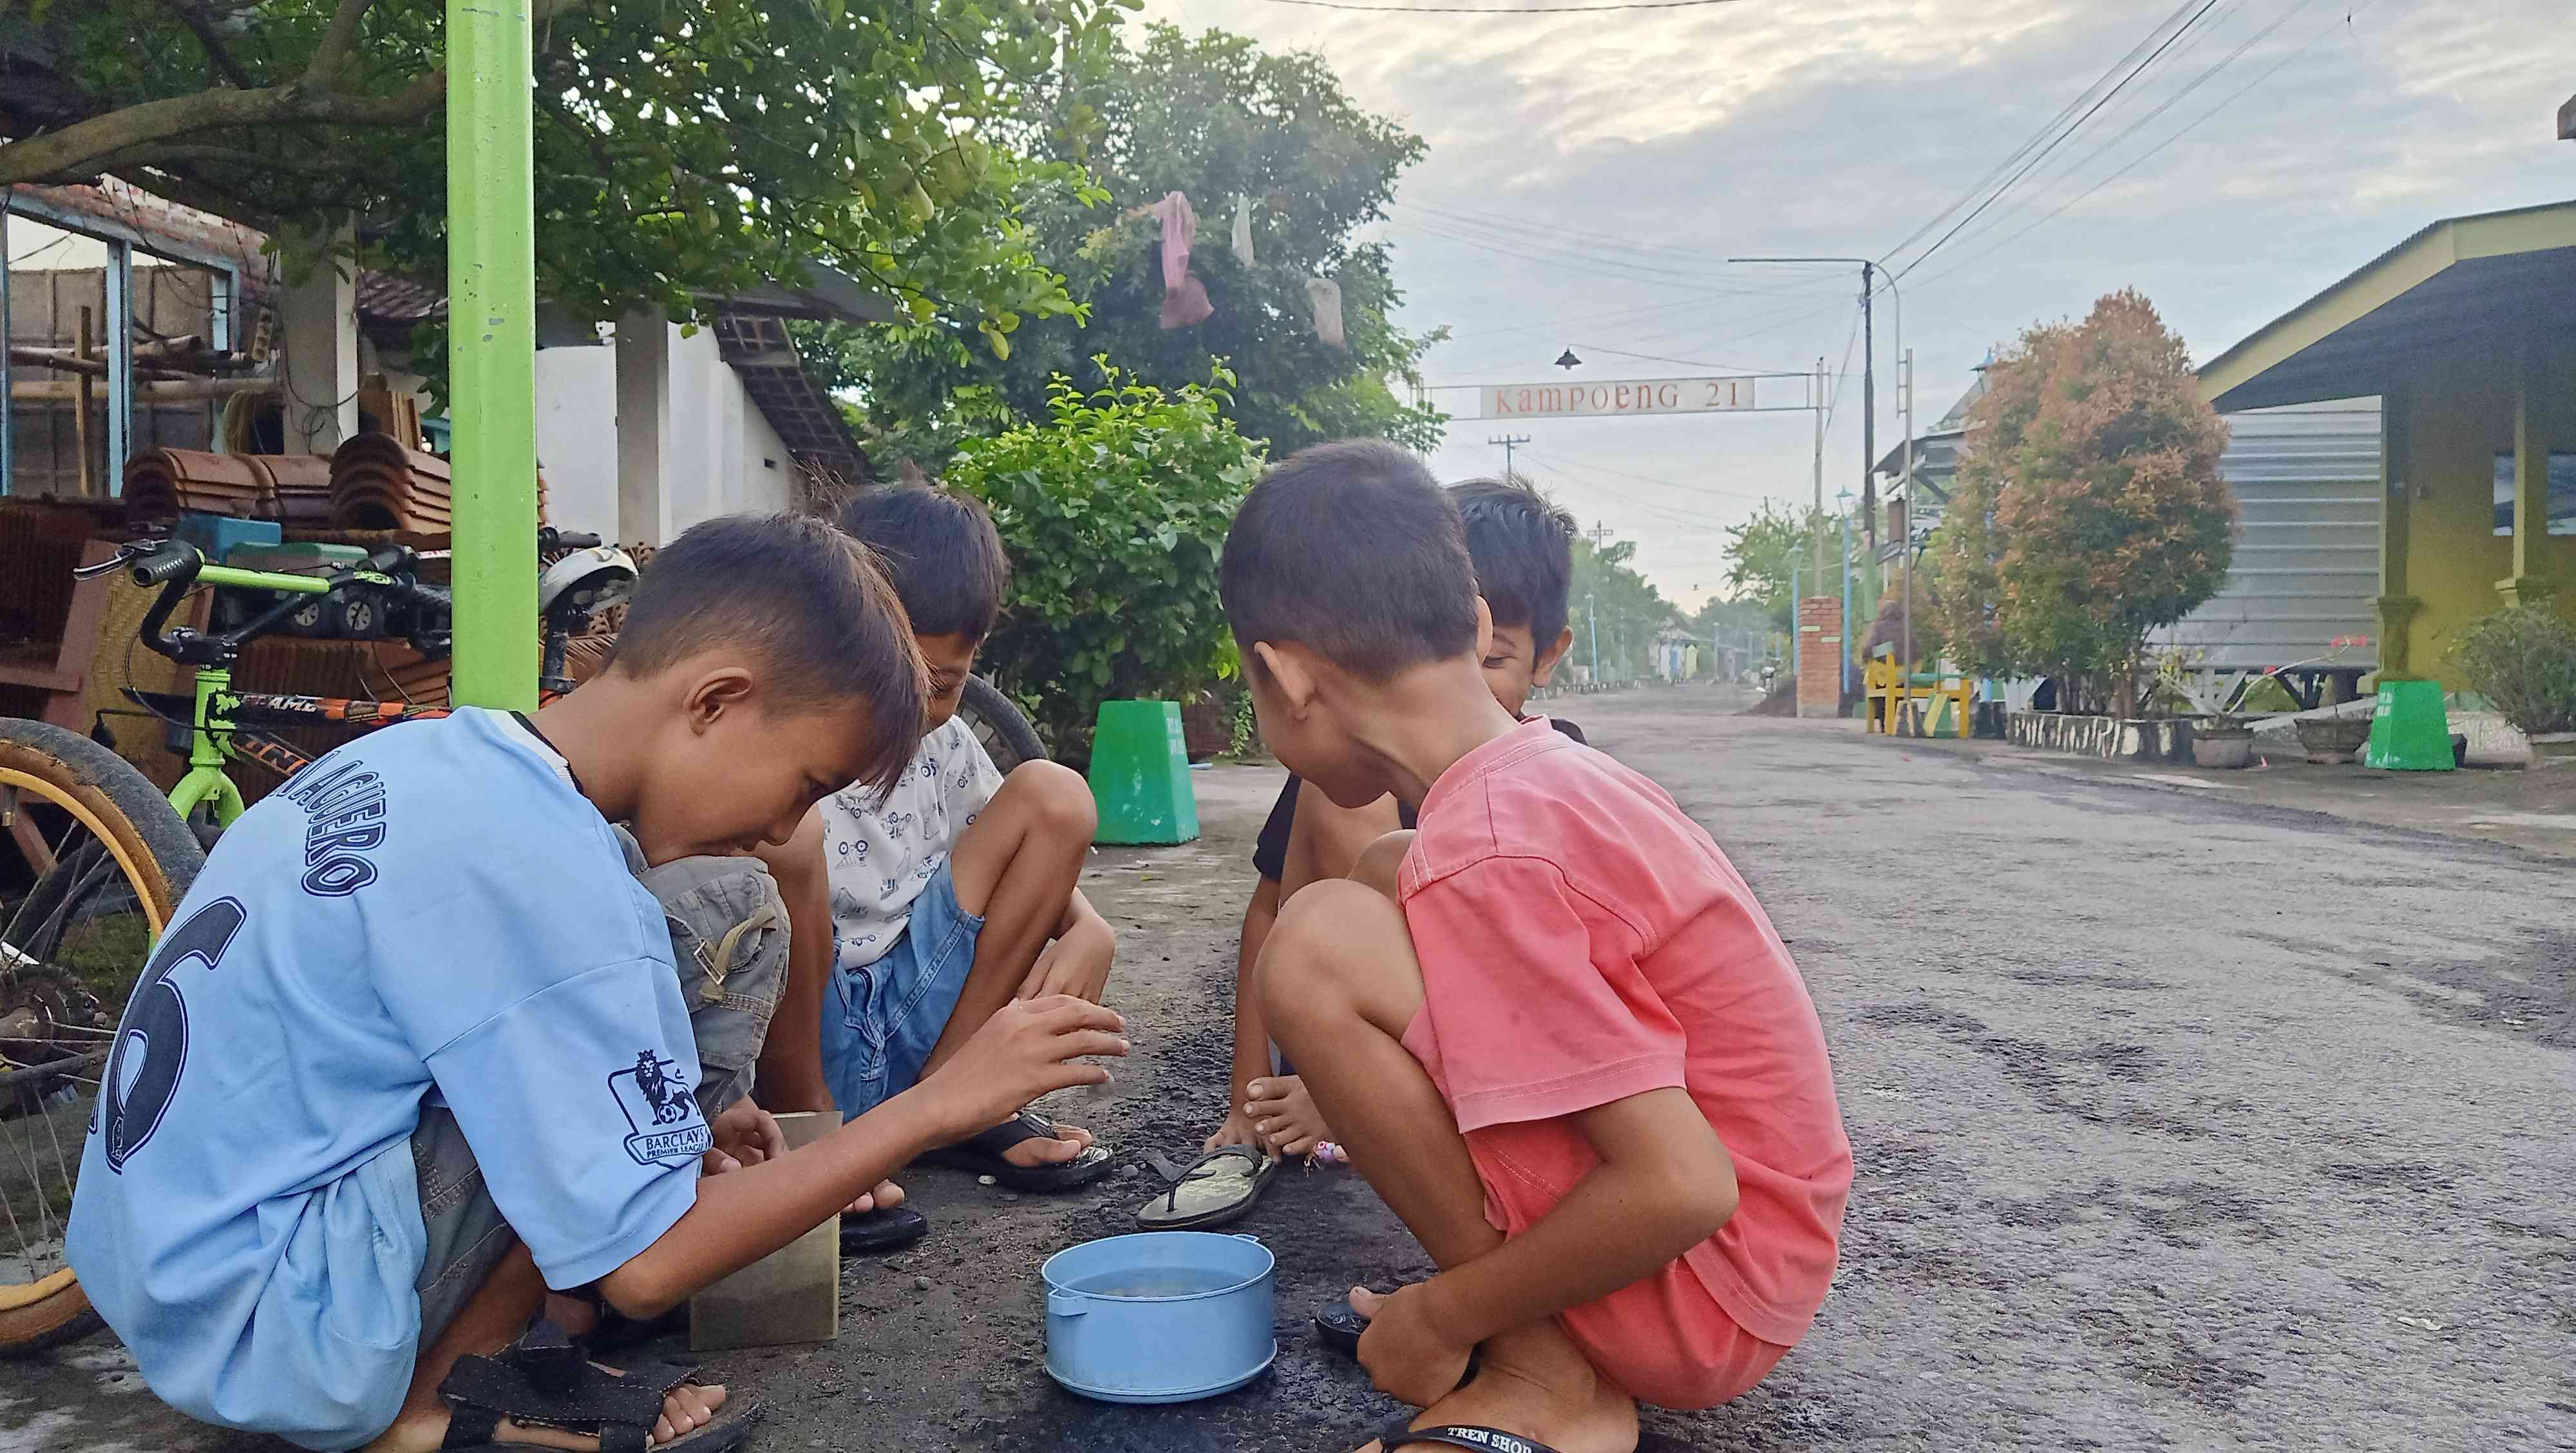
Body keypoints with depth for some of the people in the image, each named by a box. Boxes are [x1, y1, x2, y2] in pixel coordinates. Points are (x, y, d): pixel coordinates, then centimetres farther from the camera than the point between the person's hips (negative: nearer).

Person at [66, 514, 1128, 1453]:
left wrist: (672, 1121, 12)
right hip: (268, 1339, -10)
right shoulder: (534, 864, -24)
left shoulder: (430, 757, 3)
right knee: (722, 924, -17)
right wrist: (940, 1105, -17)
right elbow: (645, 1265, -22)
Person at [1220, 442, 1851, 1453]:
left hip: (1704, 1288, -9)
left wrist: (1442, 1319, -13)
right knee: (1387, 873, 11)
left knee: (1321, 947, -22)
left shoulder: (1478, 857, -24)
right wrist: (1354, 1097, 27)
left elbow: (1681, 1187, -27)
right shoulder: (1560, 770, 3)